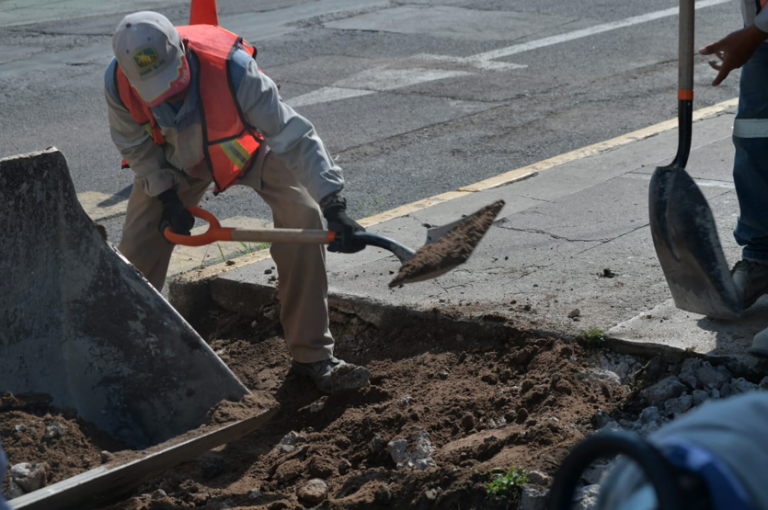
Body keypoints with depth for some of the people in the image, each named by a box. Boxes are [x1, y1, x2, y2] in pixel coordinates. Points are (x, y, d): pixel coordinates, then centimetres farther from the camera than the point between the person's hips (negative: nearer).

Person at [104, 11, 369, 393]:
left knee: (303, 219, -21)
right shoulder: (118, 85, -32)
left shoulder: (230, 68, -43)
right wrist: (167, 198, -14)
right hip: (175, 158, 2)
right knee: (137, 247, -6)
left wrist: (334, 208, -50)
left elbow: (295, 136, -42)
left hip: (249, 144, -2)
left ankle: (312, 355, -10)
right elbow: (136, 147, -10)